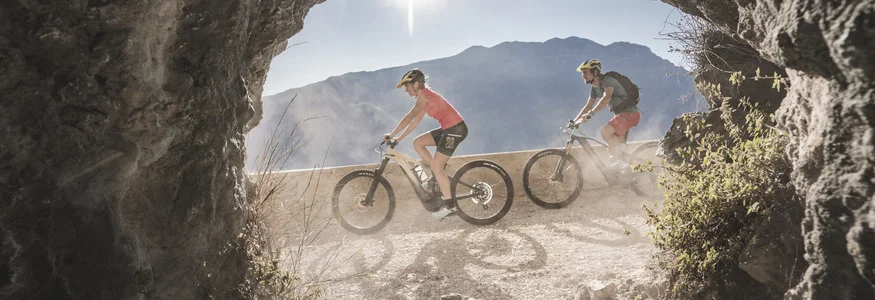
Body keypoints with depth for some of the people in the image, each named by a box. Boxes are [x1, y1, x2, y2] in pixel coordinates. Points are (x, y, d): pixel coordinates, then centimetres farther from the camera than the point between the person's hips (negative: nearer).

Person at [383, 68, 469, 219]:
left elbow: (409, 117, -18)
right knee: (417, 142, 9)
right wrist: (399, 138, 14)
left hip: (455, 129, -9)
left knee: (436, 167, -8)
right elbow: (415, 121, 17)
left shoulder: (424, 95, -13)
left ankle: (449, 205, 0)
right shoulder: (425, 96, 16)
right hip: (448, 129, 9)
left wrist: (392, 134, -13)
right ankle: (437, 176, 13)